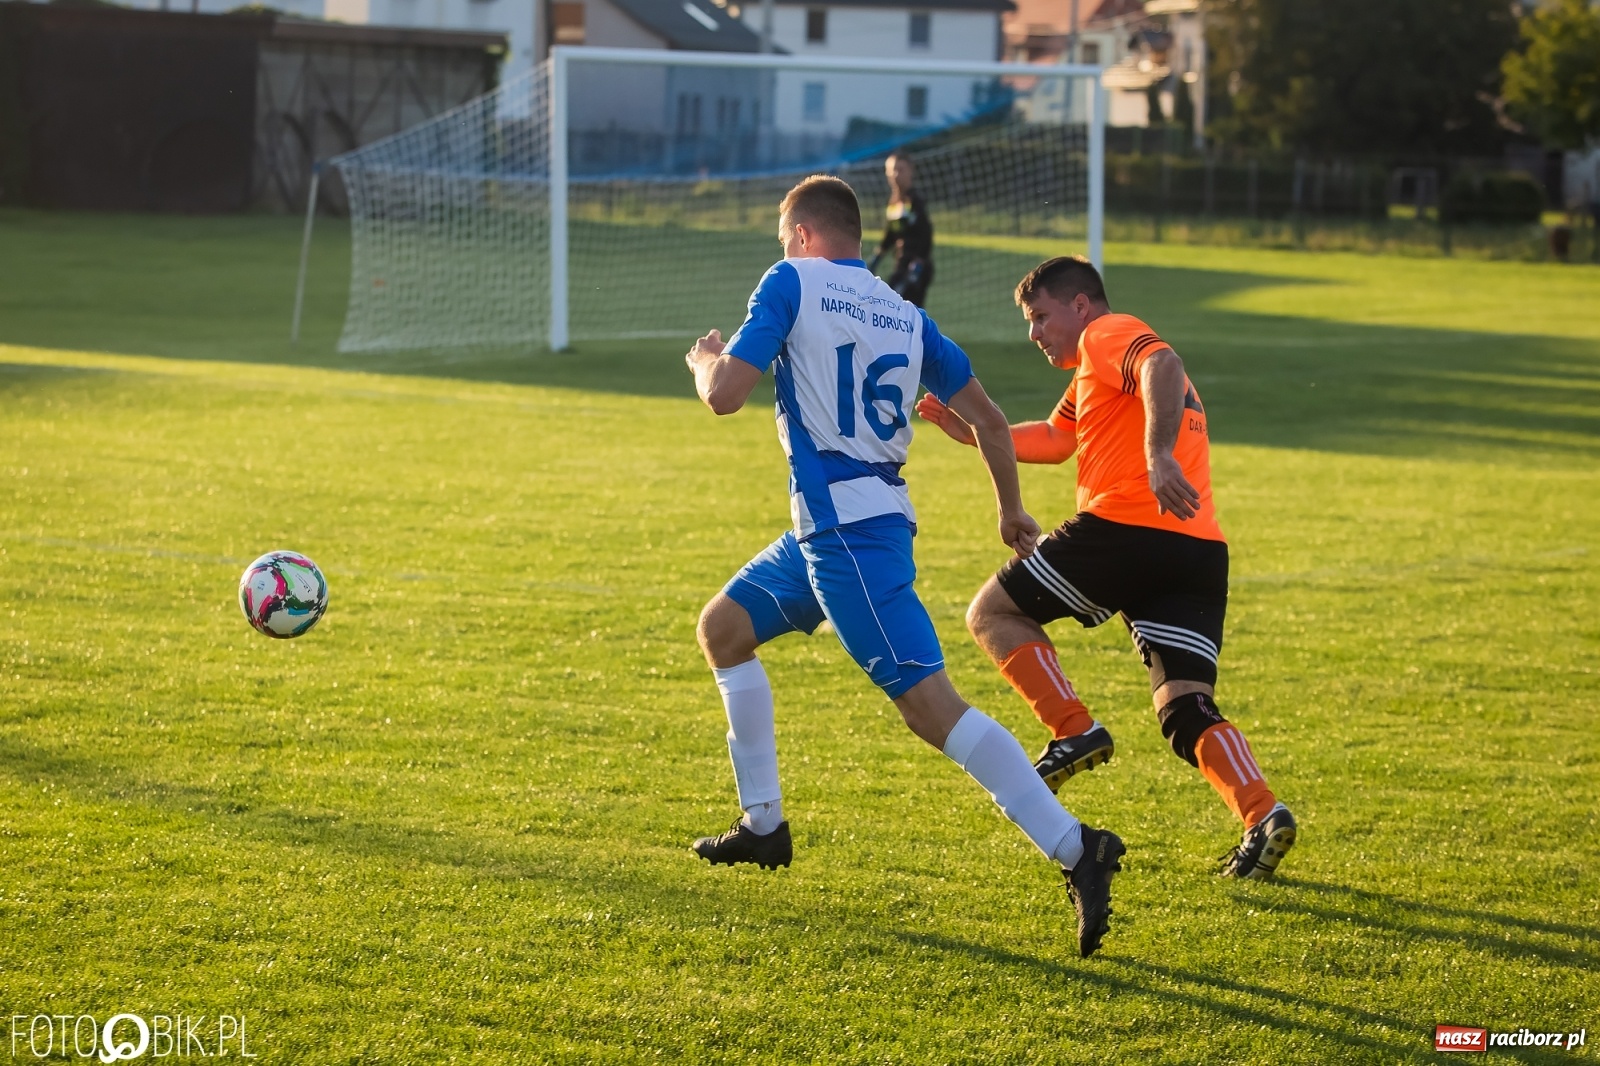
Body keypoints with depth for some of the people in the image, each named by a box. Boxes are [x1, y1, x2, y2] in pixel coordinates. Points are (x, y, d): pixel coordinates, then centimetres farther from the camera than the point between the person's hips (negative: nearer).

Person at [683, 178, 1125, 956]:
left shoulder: (791, 284, -4)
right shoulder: (904, 315, 14)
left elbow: (725, 395, -11)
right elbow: (988, 420, 13)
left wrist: (705, 361, 13)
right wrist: (1012, 512, 27)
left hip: (846, 529, -9)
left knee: (928, 704, -15)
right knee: (723, 627, 23)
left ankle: (1075, 849, -23)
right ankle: (763, 825, 27)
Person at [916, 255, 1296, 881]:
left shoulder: (1107, 335, 3)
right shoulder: (1095, 376, 33)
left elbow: (1163, 367, -19)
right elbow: (1054, 440, 40)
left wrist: (1159, 454, -34)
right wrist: (968, 430, 33)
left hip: (1122, 530, -9)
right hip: (1200, 552, 9)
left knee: (992, 613, 9)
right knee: (1186, 712, 3)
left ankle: (1074, 732, -5)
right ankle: (1262, 815, -19)